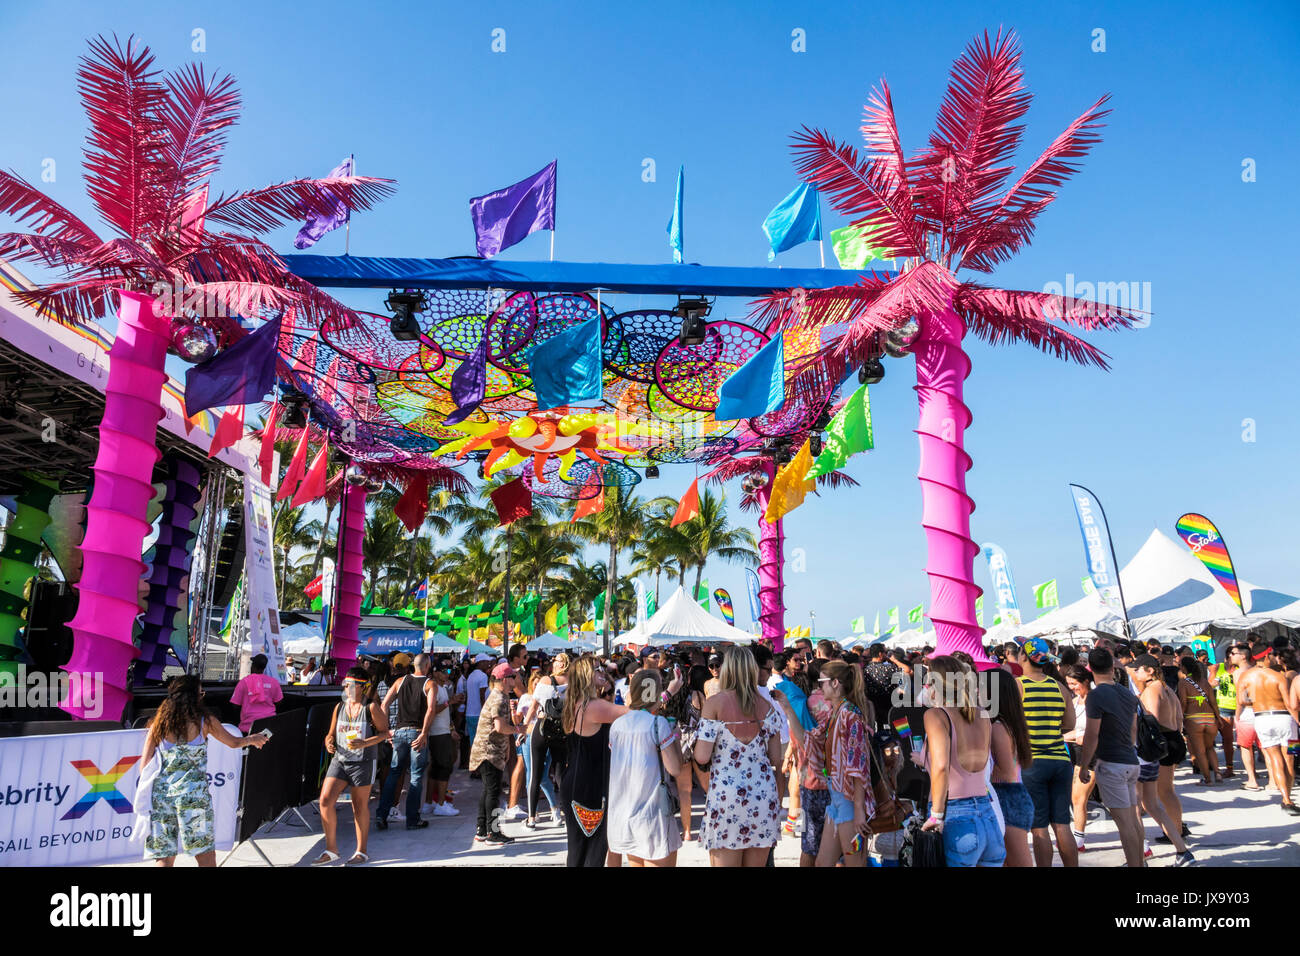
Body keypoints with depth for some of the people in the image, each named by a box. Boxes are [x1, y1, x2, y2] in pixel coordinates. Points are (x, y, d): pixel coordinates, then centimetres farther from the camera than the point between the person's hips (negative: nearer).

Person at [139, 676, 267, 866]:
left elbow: (145, 764, 4)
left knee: (164, 858, 9)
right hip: (193, 794, -3)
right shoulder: (204, 720, -1)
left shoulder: (159, 723, 5)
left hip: (161, 794, 3)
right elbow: (234, 743, 12)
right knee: (206, 855, 6)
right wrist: (252, 739, 32)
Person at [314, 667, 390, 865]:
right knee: (325, 800, -6)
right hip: (339, 760, 5)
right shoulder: (339, 707, 9)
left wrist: (364, 743, -22)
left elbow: (384, 732, -8)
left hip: (363, 762, -5)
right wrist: (329, 742, -6)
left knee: (360, 807, 4)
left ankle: (361, 852, 19)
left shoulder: (371, 707, -7)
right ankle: (331, 850, 10)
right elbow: (331, 733, 17)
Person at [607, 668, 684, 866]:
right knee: (661, 862, 4)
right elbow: (674, 768, -12)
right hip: (652, 811, -6)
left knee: (635, 862, 18)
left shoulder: (617, 725, 5)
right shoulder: (658, 724, -12)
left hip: (622, 811, 6)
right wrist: (676, 738, 2)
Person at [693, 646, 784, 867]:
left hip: (726, 796, -4)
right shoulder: (767, 707, 5)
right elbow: (776, 759, 7)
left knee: (724, 861, 5)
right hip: (764, 796, 4)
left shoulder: (715, 703, -5)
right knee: (757, 863, 14)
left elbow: (702, 757, -9)